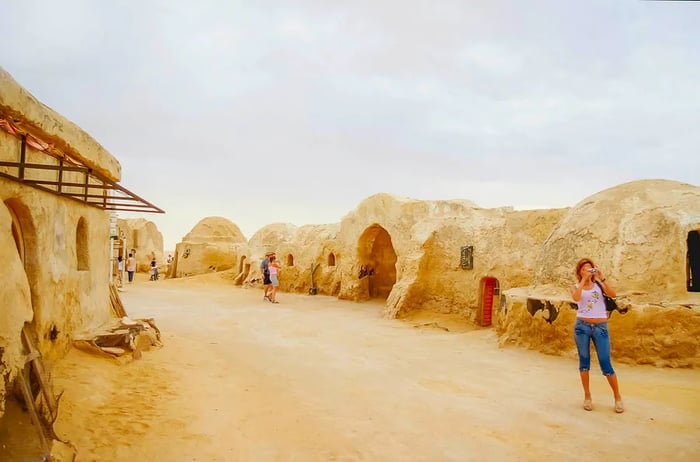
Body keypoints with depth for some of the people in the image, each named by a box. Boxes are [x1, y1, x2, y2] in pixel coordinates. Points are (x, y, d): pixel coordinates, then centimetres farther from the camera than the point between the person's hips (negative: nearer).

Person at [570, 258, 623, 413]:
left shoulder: (598, 284, 6)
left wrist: (602, 278, -17)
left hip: (600, 327, 0)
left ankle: (617, 397, 17)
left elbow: (612, 294, -12)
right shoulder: (576, 287, 4)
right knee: (584, 361, 6)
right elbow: (576, 298, -19)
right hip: (582, 326, 0)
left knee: (605, 364, 0)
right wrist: (584, 280, -17)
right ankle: (587, 396, 18)